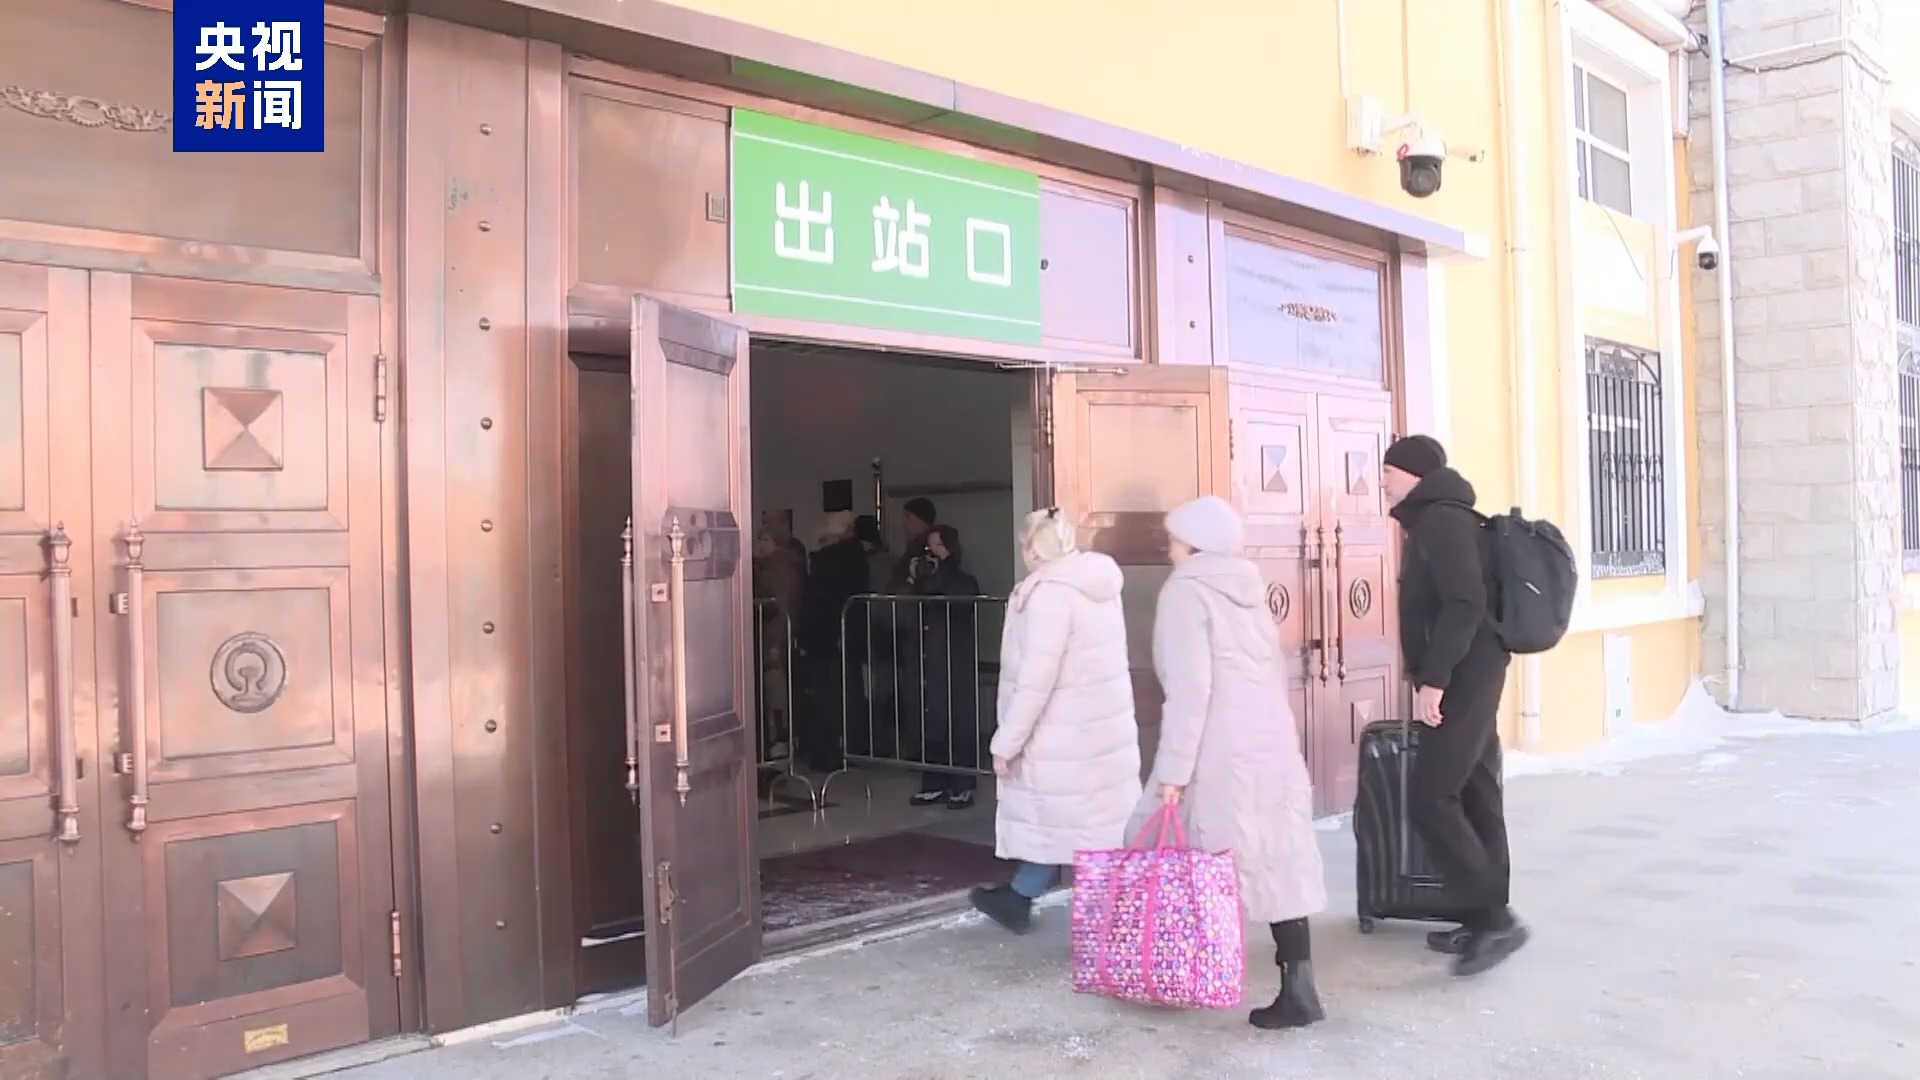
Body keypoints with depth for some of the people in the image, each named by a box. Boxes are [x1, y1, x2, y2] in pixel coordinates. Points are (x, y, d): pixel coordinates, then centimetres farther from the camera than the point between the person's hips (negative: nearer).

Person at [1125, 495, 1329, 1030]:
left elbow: (1189, 688, -15)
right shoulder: (1244, 588, 17)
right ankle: (1297, 987, 5)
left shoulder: (1185, 590, -7)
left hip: (1225, 749, -8)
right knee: (1274, 858, 6)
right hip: (1270, 739, 8)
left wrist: (1173, 769, -15)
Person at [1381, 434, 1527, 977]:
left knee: (1429, 799, -11)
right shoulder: (1439, 520, 19)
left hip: (1464, 679, -10)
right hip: (1468, 678, 10)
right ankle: (1486, 919, 18)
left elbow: (1465, 604, -23)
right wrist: (1433, 676, 20)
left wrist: (1432, 678, -23)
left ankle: (1493, 916, -8)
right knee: (1475, 797, 12)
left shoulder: (1441, 520, -12)